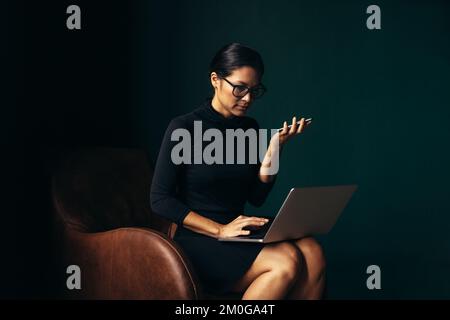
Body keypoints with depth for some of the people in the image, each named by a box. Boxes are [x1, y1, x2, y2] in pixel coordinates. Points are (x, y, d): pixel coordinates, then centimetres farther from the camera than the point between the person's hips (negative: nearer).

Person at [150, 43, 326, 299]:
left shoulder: (249, 128, 10)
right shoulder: (184, 128, -7)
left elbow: (256, 198, 11)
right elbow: (160, 199, -10)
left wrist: (273, 149, -4)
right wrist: (219, 230, -18)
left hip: (239, 234, 5)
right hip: (198, 238, -5)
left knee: (313, 253, -25)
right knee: (287, 261, -29)